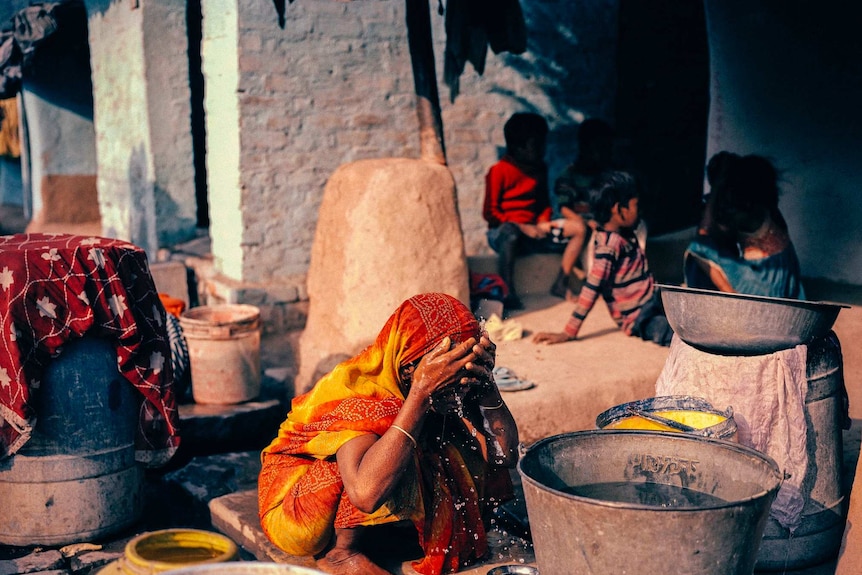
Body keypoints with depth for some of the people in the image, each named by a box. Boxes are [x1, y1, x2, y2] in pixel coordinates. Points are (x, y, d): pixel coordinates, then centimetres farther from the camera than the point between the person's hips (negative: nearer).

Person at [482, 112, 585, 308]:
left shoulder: (540, 169, 13)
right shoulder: (499, 171, -8)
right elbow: (490, 212, -11)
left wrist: (543, 223, -1)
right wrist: (522, 227, -18)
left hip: (533, 232, 7)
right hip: (502, 232, -7)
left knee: (577, 227, -10)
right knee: (510, 234, -42)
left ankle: (560, 284, -11)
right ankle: (509, 294, -38)